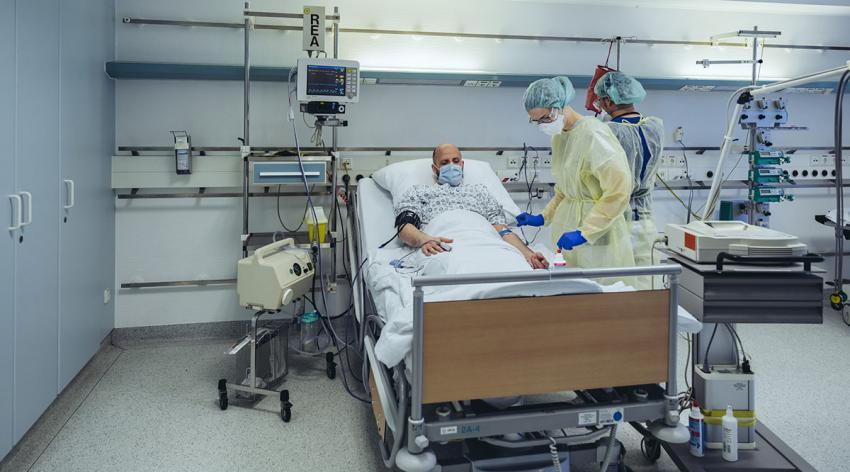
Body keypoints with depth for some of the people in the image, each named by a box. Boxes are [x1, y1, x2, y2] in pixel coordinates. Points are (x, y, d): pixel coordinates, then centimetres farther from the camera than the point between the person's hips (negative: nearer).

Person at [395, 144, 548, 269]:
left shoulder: (479, 190, 35)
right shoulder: (418, 191, 30)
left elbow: (502, 229, 20)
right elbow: (405, 225, 10)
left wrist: (527, 253, -1)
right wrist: (425, 240, -17)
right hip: (443, 248, -2)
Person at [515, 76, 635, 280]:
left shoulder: (593, 134, -15)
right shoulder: (558, 137, 10)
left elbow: (619, 190, -19)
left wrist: (584, 232, -20)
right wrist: (544, 218, 11)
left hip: (598, 235, -7)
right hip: (569, 227, 7)